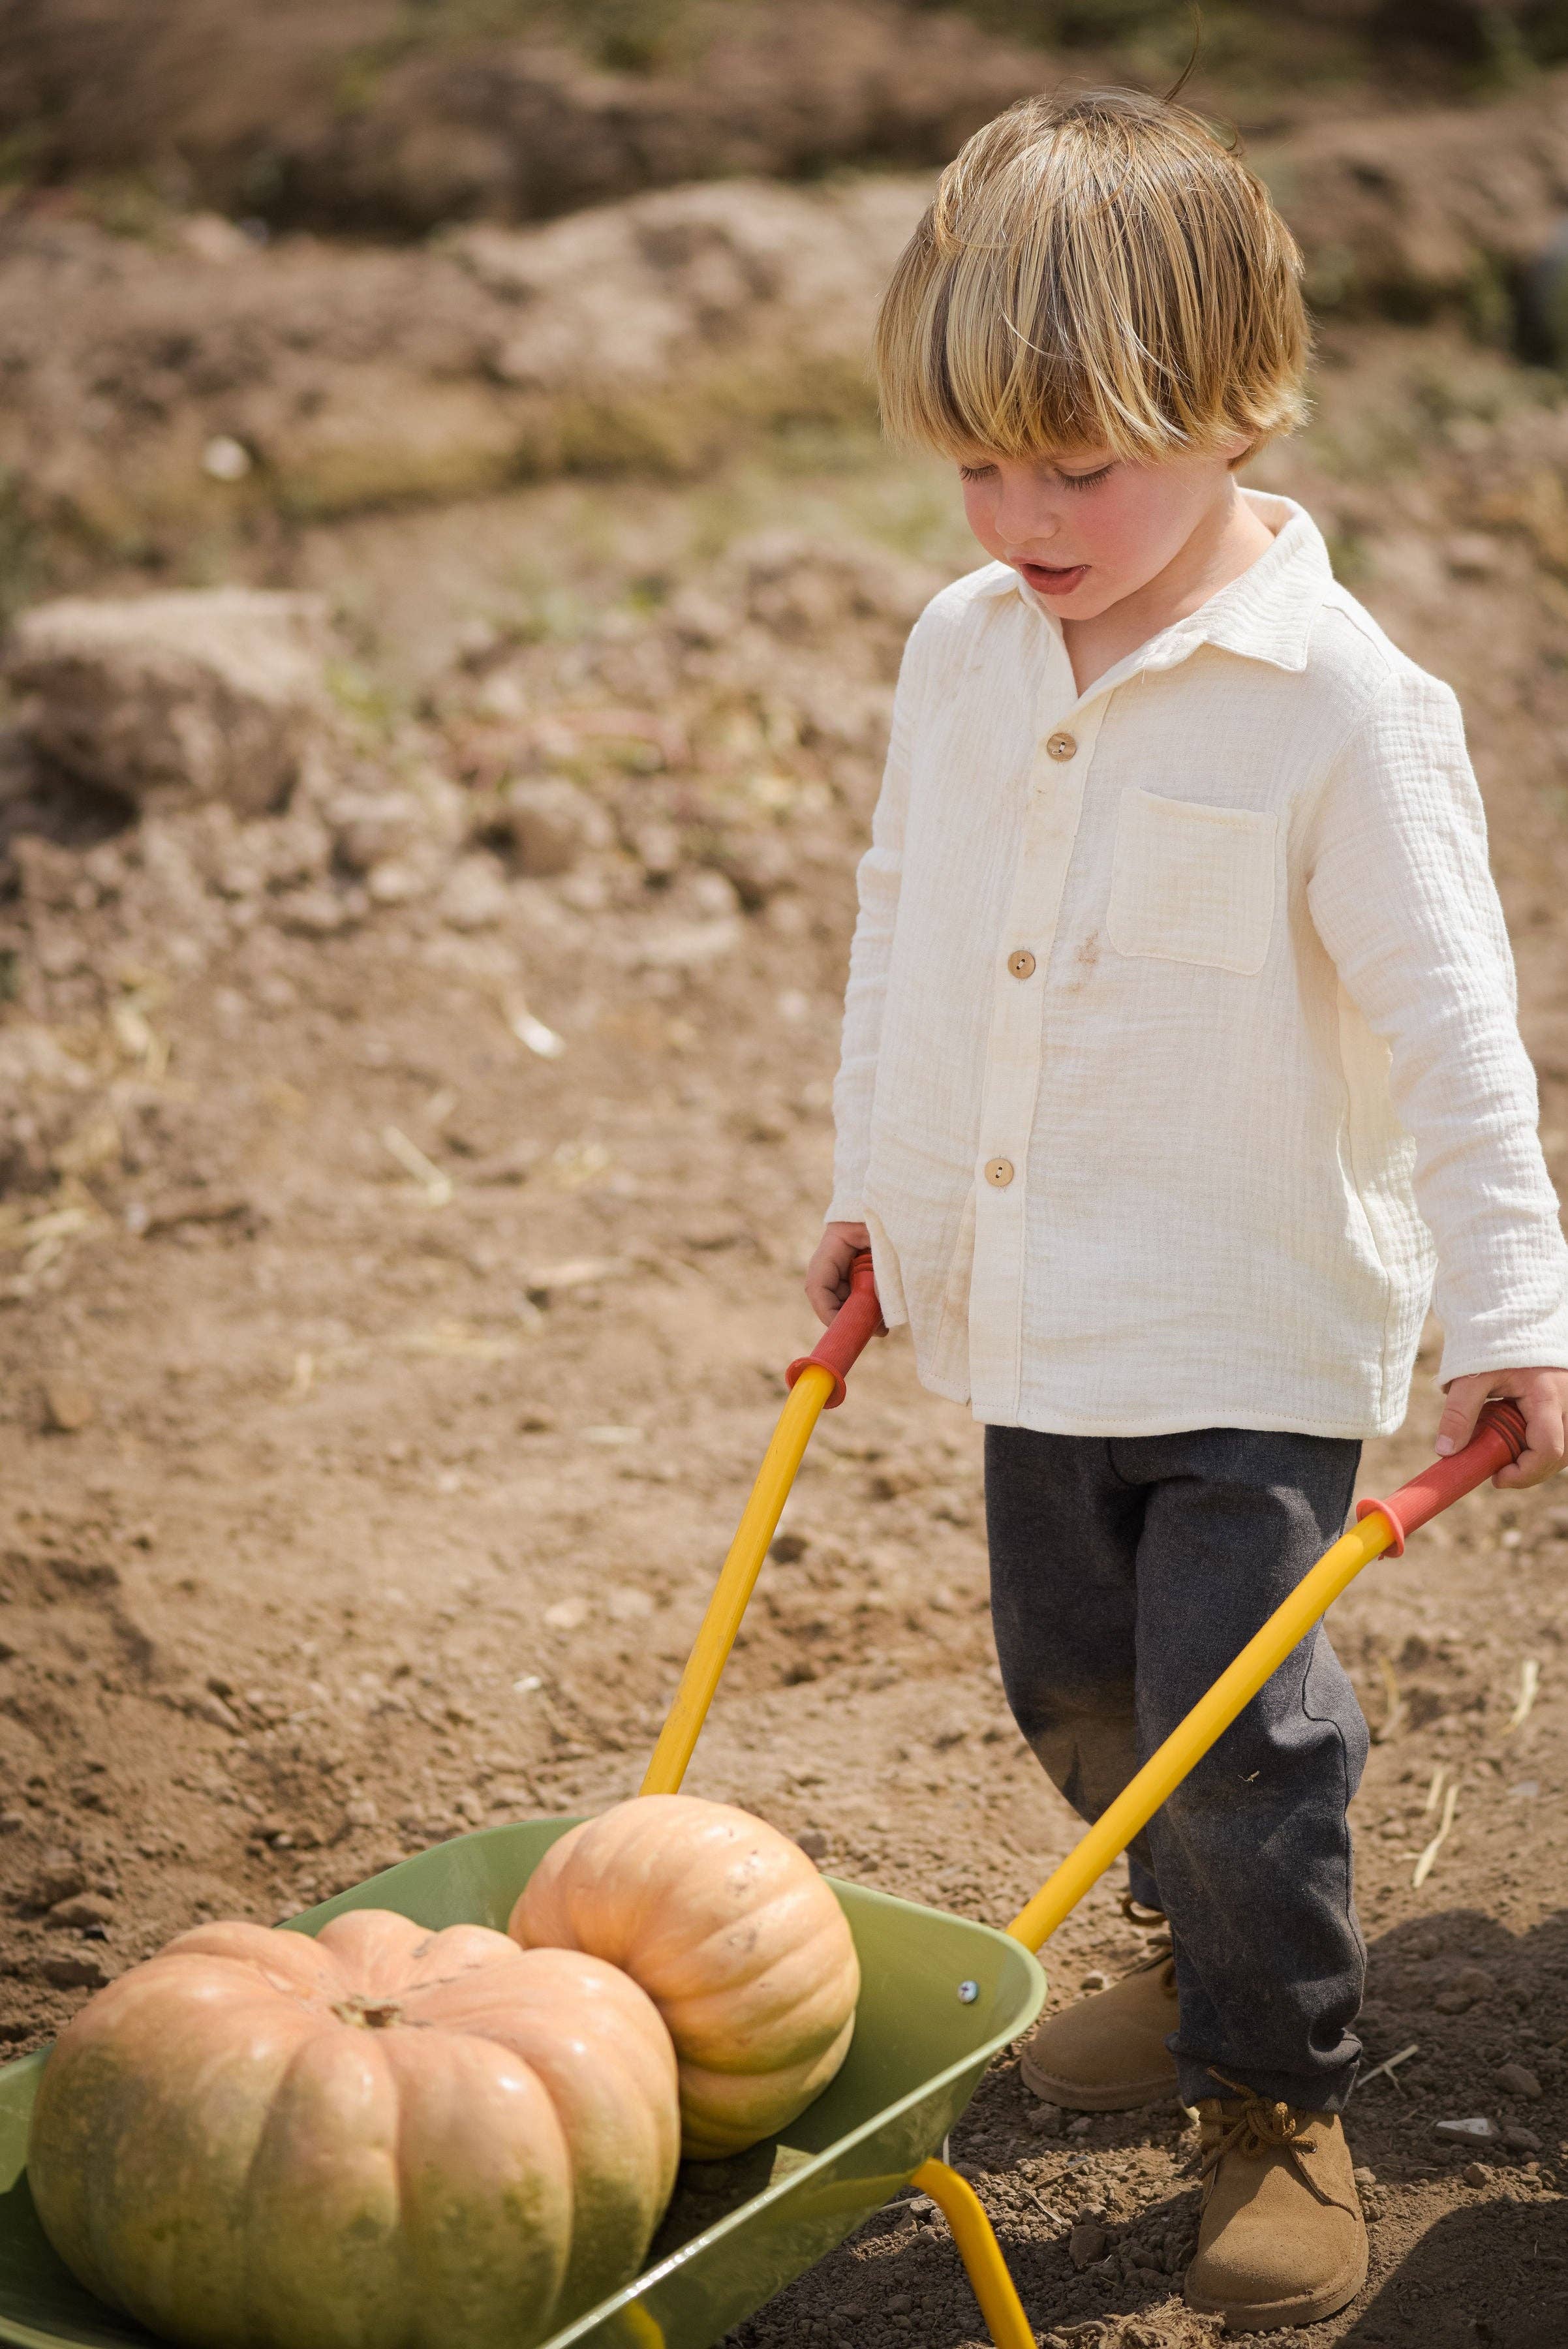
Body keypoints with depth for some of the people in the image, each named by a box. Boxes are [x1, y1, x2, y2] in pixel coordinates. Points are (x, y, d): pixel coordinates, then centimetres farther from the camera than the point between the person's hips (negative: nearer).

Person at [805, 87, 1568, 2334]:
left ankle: (1283, 2098, 18)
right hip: (1030, 1302, 6)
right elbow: (901, 930, 14)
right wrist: (874, 1188, 19)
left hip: (1258, 1324, -6)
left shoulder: (1340, 697, -17)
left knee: (1236, 1713, -3)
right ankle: (1213, 1952, 44)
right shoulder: (961, 652, 2)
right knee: (1075, 1683, 18)